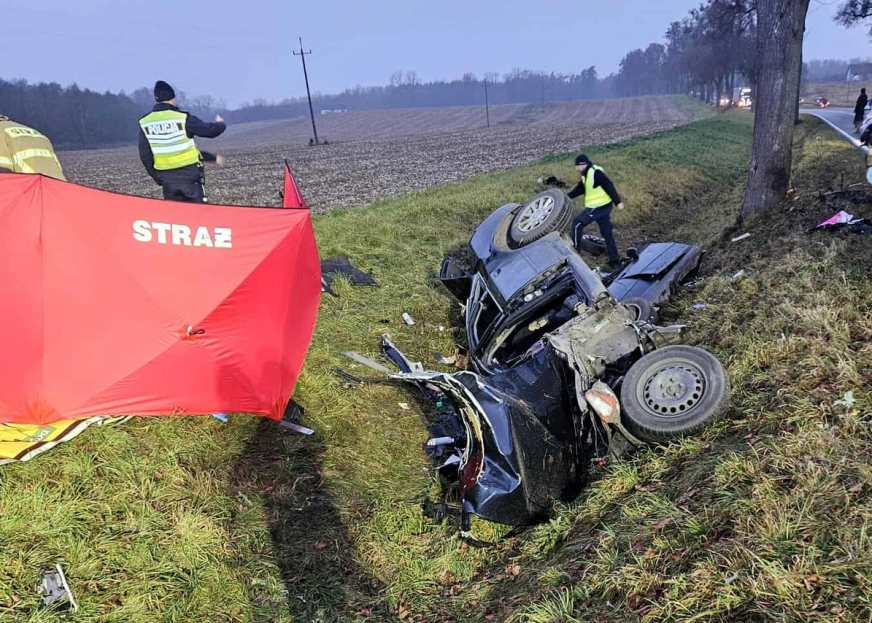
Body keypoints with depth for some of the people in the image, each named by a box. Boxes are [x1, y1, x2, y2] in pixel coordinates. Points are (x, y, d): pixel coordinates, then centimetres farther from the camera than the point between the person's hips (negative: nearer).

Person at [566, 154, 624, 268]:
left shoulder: (596, 173, -17)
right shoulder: (587, 175, 12)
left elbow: (609, 187, -21)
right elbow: (579, 189, 19)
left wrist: (618, 202, -24)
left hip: (598, 207, -10)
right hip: (604, 207, 10)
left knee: (577, 223, 2)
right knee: (607, 233, 12)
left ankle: (575, 251, 10)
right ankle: (615, 260, 17)